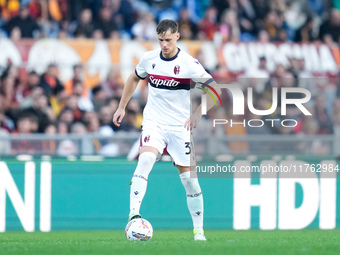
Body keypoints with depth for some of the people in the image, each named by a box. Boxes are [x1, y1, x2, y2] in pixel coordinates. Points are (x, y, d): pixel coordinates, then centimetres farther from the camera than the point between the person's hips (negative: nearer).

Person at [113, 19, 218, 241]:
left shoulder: (189, 63, -11)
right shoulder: (149, 59, 0)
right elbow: (134, 78, 21)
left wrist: (198, 114, -20)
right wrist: (122, 107, 19)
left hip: (180, 127, -1)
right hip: (154, 123, 1)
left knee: (189, 177, 0)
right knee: (145, 159, -26)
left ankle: (199, 230, 14)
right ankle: (133, 214, -34)